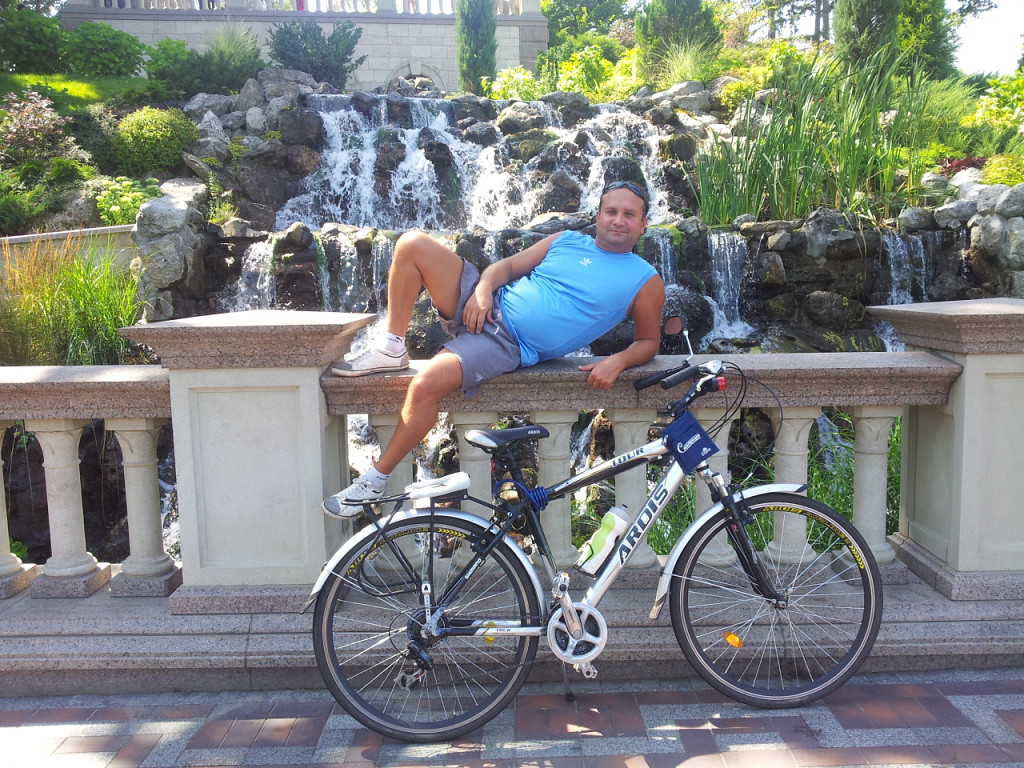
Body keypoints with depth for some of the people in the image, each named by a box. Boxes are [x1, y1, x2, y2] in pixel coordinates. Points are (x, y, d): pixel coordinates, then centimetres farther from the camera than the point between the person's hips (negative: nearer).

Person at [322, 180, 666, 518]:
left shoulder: (646, 282, 3)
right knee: (413, 244, -11)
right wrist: (483, 289, -8)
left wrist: (616, 361, -16)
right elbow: (508, 265, 14)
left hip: (509, 344, -5)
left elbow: (649, 340, 6)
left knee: (427, 383, -29)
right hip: (486, 308, 6)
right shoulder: (566, 241, 14)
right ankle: (392, 350, 1)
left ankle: (376, 479, -10)